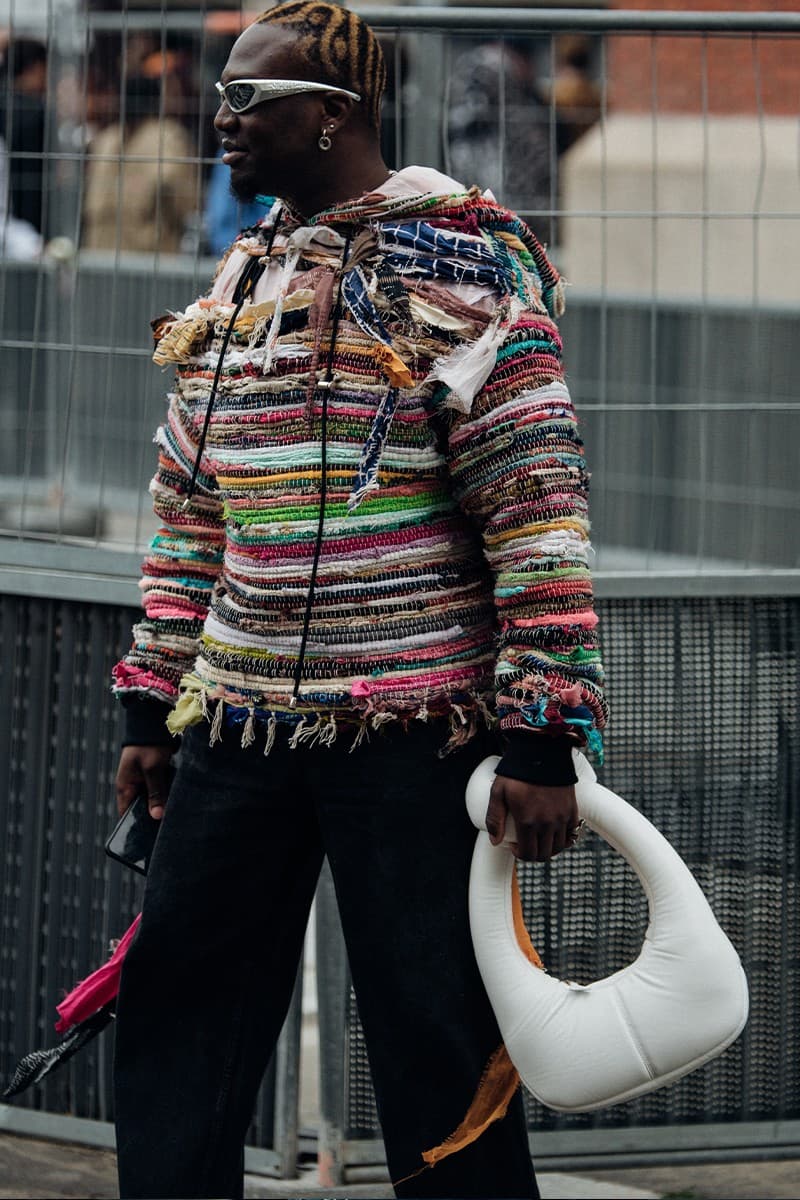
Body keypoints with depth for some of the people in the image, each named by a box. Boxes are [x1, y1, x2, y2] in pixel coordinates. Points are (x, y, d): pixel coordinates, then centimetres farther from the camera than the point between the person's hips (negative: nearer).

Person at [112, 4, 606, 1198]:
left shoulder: (459, 268, -8)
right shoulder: (240, 281, 14)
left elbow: (540, 507, -13)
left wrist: (542, 738, -17)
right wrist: (153, 700, 17)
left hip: (412, 728, -7)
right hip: (239, 727, 7)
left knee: (435, 1034, -2)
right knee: (176, 1013, 8)